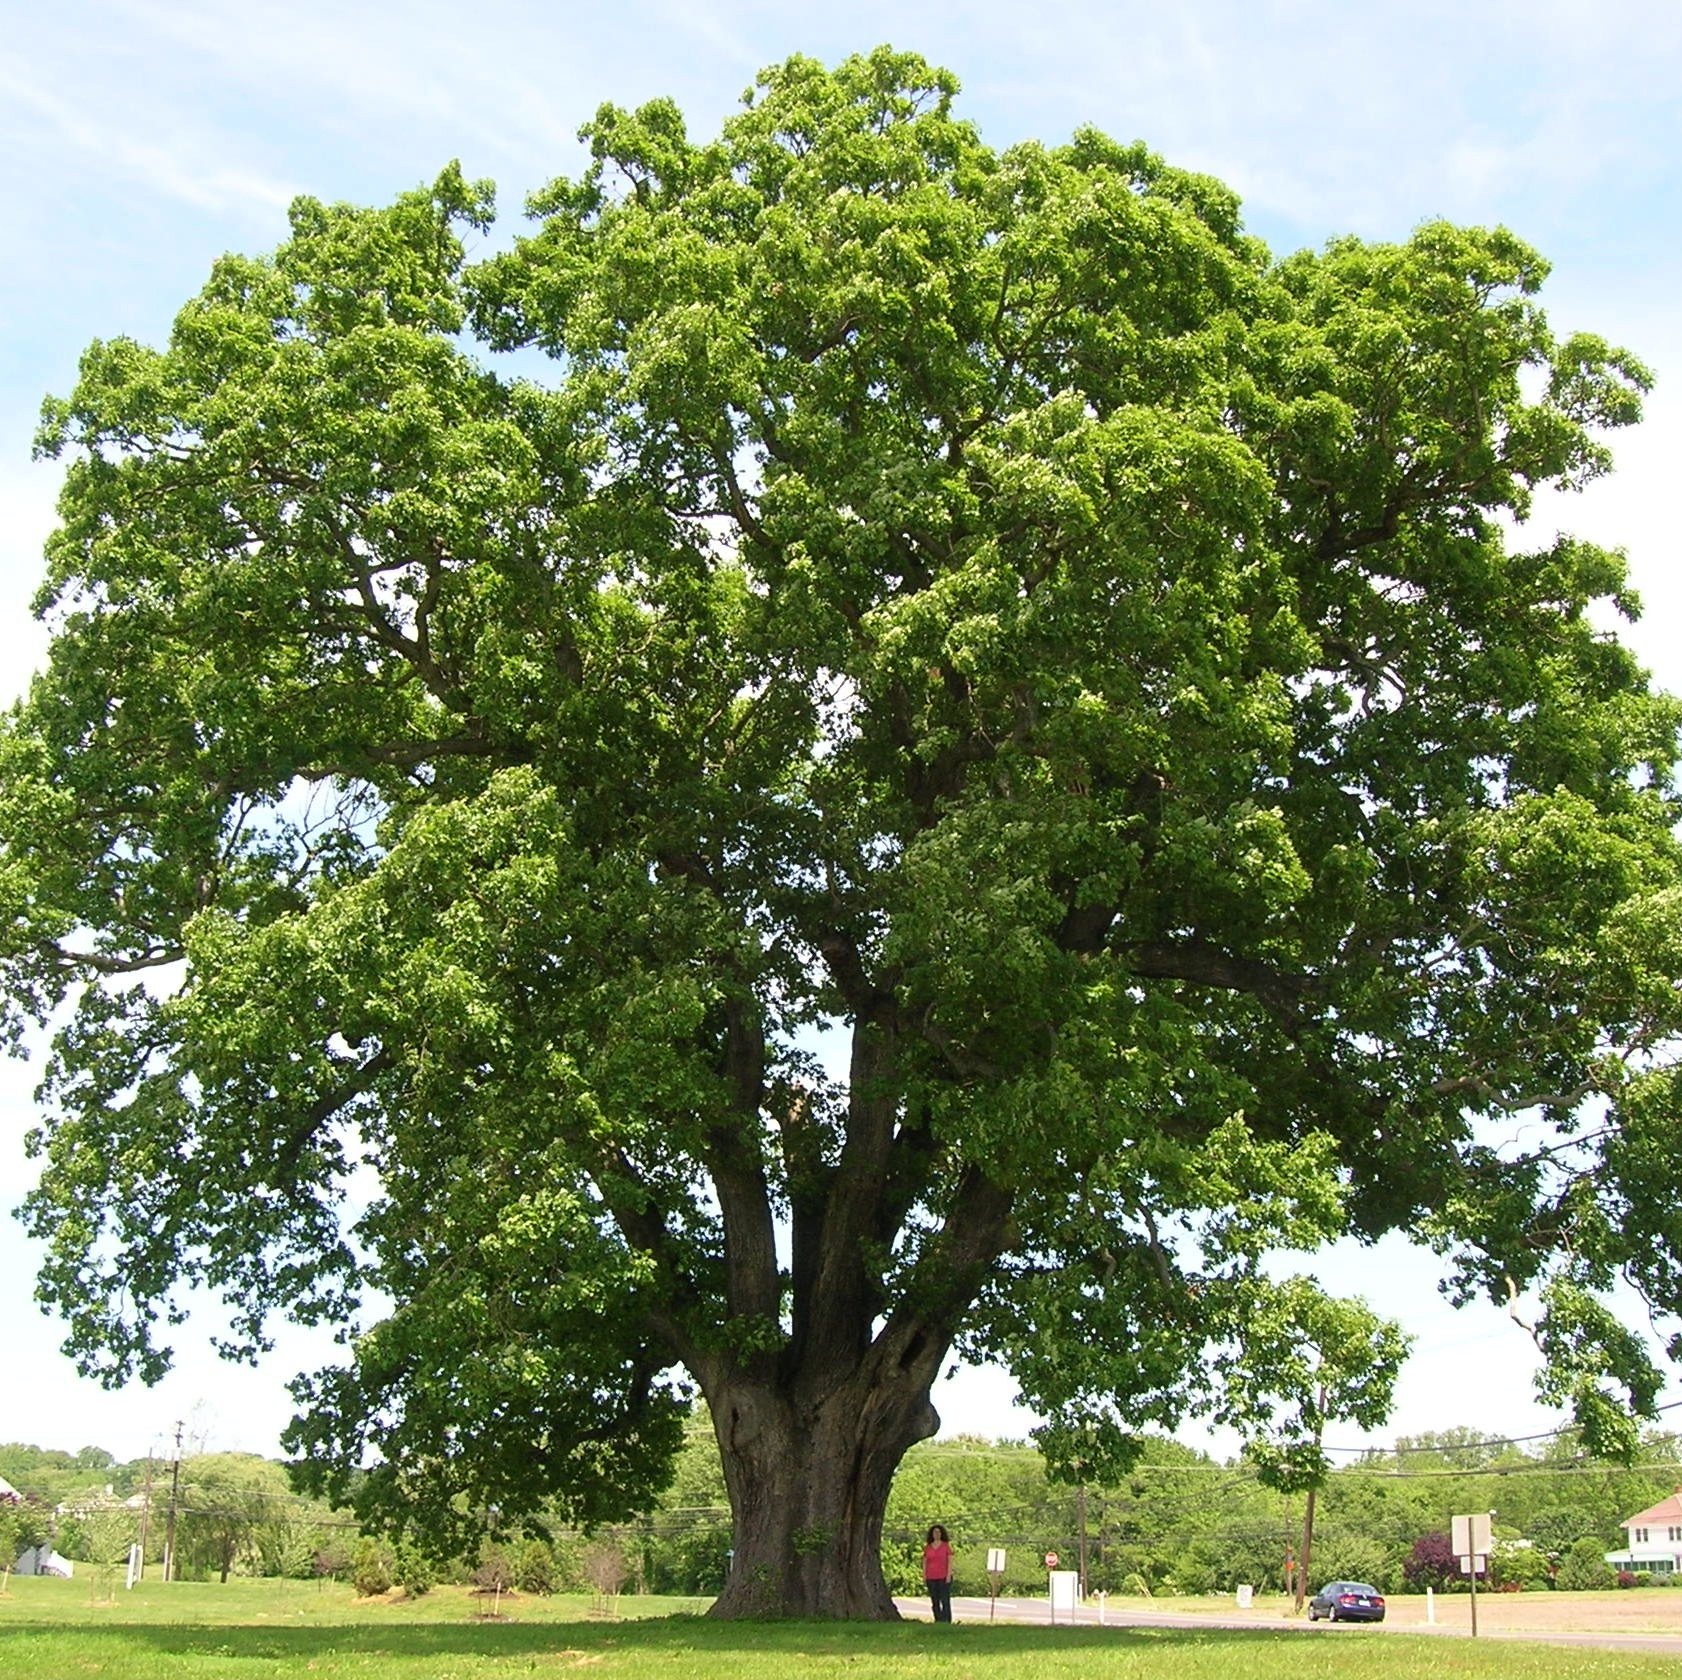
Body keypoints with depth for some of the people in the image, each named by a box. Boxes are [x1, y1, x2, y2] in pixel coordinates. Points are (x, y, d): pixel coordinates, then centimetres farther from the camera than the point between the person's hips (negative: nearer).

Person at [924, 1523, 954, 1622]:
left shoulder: (947, 1545, -1)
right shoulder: (927, 1548, 8)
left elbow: (950, 1561, -5)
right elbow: (924, 1563, 9)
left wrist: (949, 1575, -14)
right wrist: (924, 1577, 2)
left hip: (944, 1578, -3)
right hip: (931, 1578, 3)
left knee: (945, 1601, -9)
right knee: (935, 1602, 3)